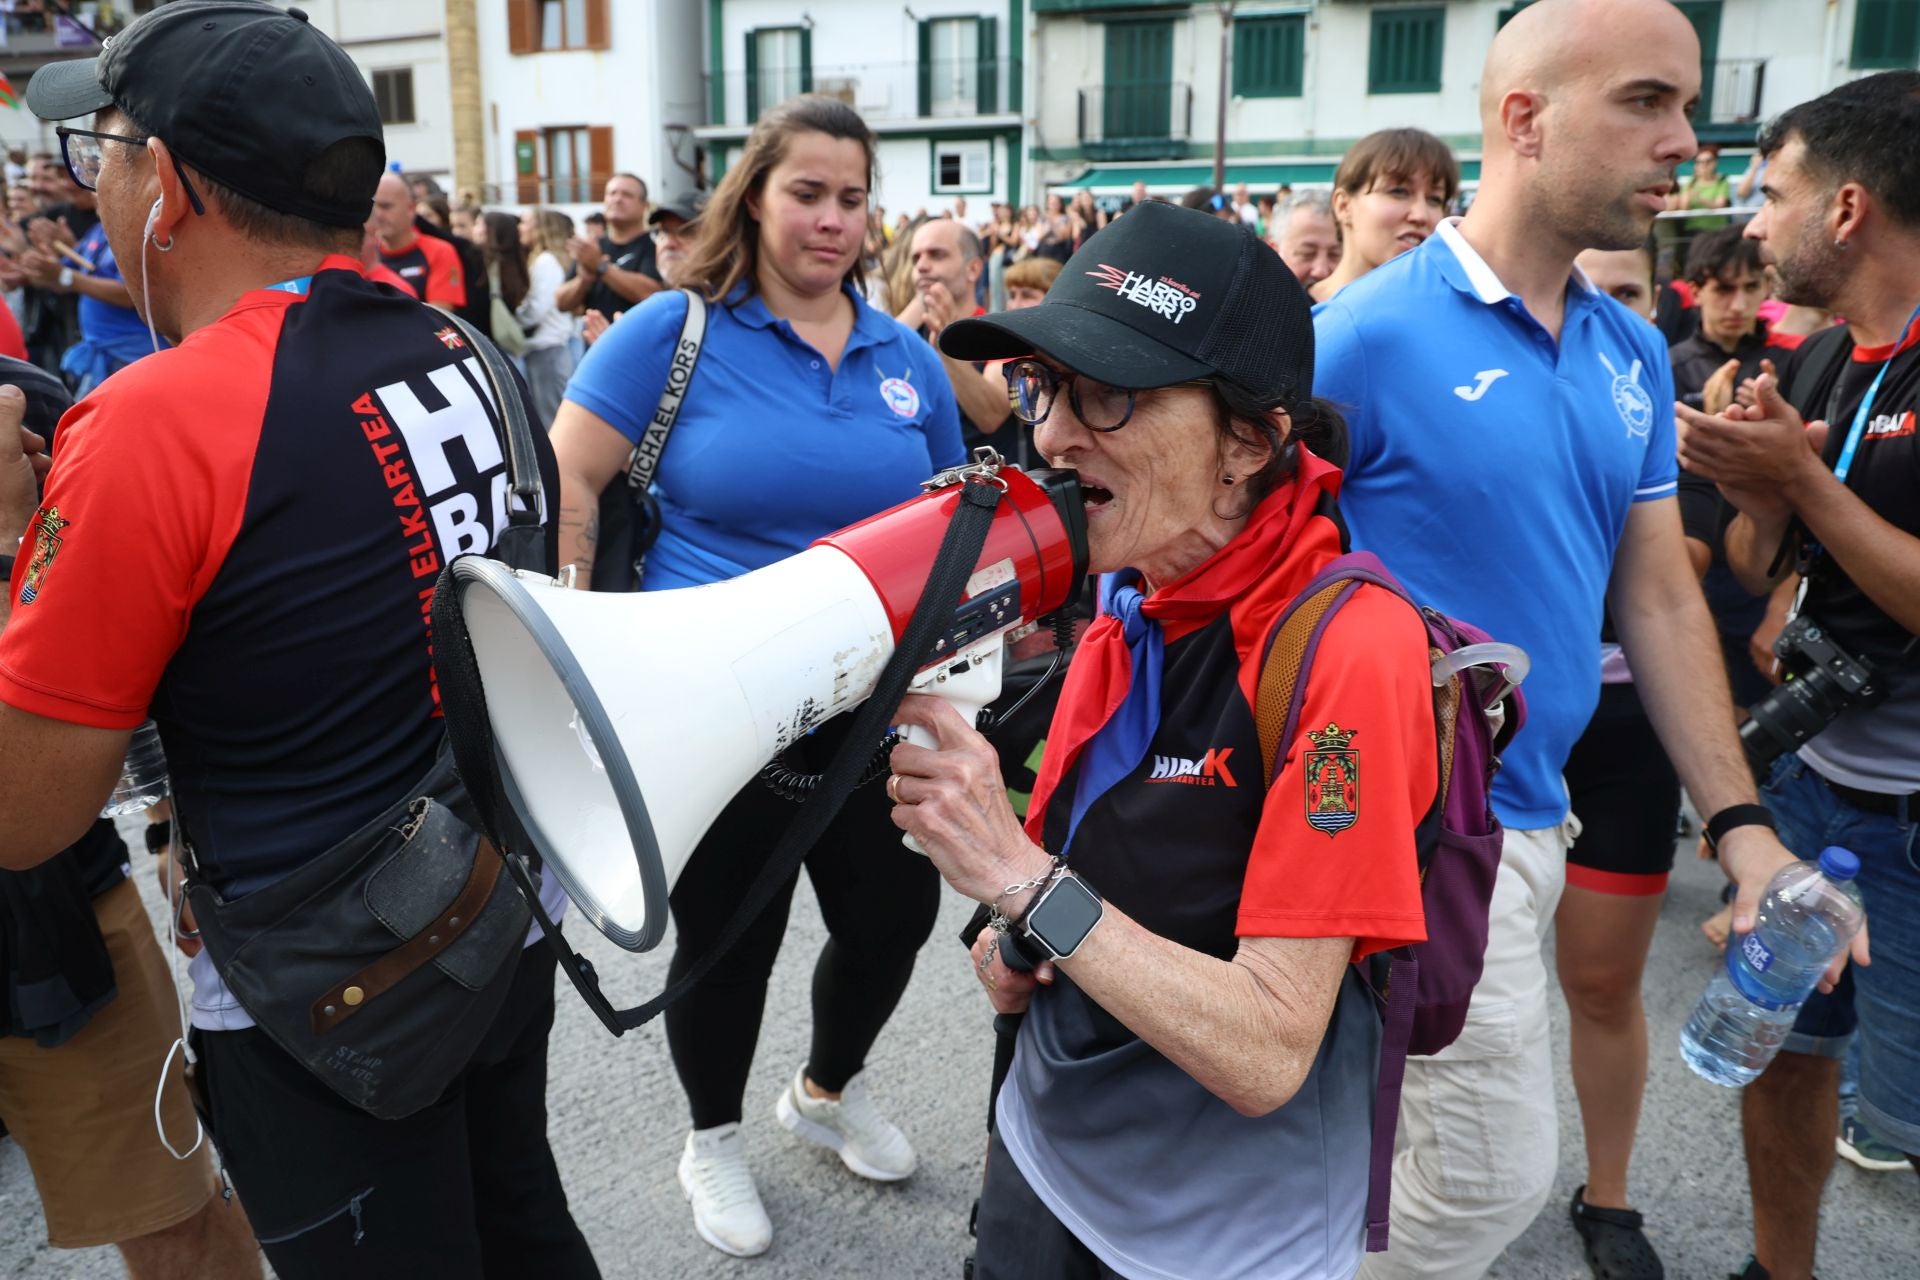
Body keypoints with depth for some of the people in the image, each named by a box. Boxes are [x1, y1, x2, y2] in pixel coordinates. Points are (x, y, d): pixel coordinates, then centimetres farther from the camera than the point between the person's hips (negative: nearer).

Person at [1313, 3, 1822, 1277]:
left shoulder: (1635, 354, 6)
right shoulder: (1369, 336, -16)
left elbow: (1662, 598, 9)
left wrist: (1741, 822, 4)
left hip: (1536, 802, 7)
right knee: (1496, 1171, 4)